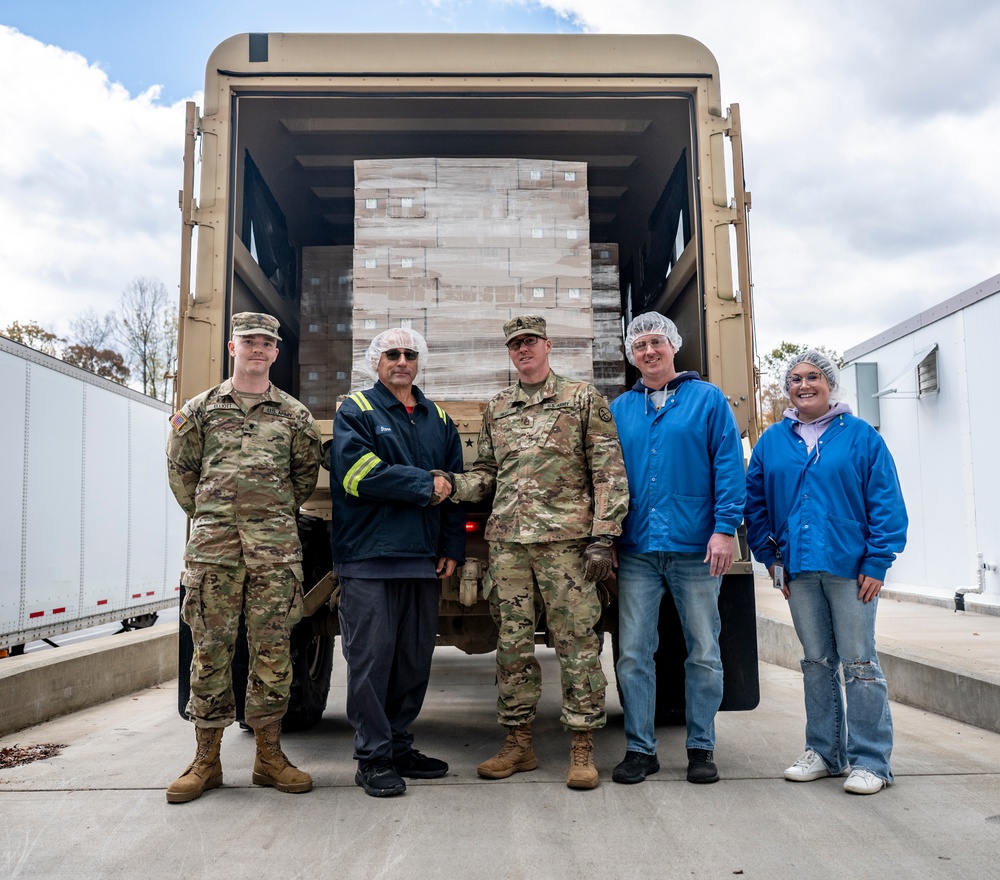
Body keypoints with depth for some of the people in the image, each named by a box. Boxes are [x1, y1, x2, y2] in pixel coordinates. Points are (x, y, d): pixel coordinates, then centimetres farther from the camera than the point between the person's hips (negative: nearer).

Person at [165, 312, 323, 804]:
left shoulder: (295, 415, 11)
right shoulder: (200, 409, 11)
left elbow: (306, 473, 19)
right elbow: (180, 468, 15)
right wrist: (206, 517, 12)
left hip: (276, 546, 0)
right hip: (213, 544, 0)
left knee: (272, 648, 3)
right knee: (210, 647, 2)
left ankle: (269, 754, 14)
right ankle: (206, 759, 12)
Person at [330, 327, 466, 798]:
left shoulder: (438, 419, 18)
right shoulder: (355, 410, 3)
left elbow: (455, 485, 16)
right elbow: (358, 473, -13)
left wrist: (453, 546, 7)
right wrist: (425, 486, -9)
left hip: (424, 558, 5)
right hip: (369, 556, -5)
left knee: (415, 657, 10)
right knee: (371, 657, -2)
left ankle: (398, 745, 22)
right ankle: (373, 757, 7)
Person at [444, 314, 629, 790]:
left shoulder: (583, 399, 4)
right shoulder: (496, 409, 17)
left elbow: (609, 473, 0)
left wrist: (601, 537, -8)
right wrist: (451, 484, -2)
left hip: (565, 538, -4)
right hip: (506, 540, 4)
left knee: (575, 641, 0)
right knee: (512, 641, 8)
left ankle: (583, 748, 10)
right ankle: (518, 742, 20)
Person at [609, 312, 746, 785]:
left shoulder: (708, 399, 4)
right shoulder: (620, 409, 12)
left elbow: (729, 466, -2)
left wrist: (724, 528, -11)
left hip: (695, 549, -2)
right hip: (637, 550, 2)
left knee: (703, 653, 7)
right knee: (632, 653, 4)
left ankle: (701, 747, 22)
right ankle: (639, 749, 17)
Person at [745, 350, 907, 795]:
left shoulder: (861, 436, 0)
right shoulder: (772, 441, 9)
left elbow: (886, 504, -4)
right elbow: (756, 503, 11)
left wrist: (876, 562, -10)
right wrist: (771, 558, 4)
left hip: (851, 567, -4)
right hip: (799, 567, 4)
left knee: (858, 662, 2)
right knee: (816, 662, 13)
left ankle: (870, 761, 12)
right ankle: (824, 752, 24)